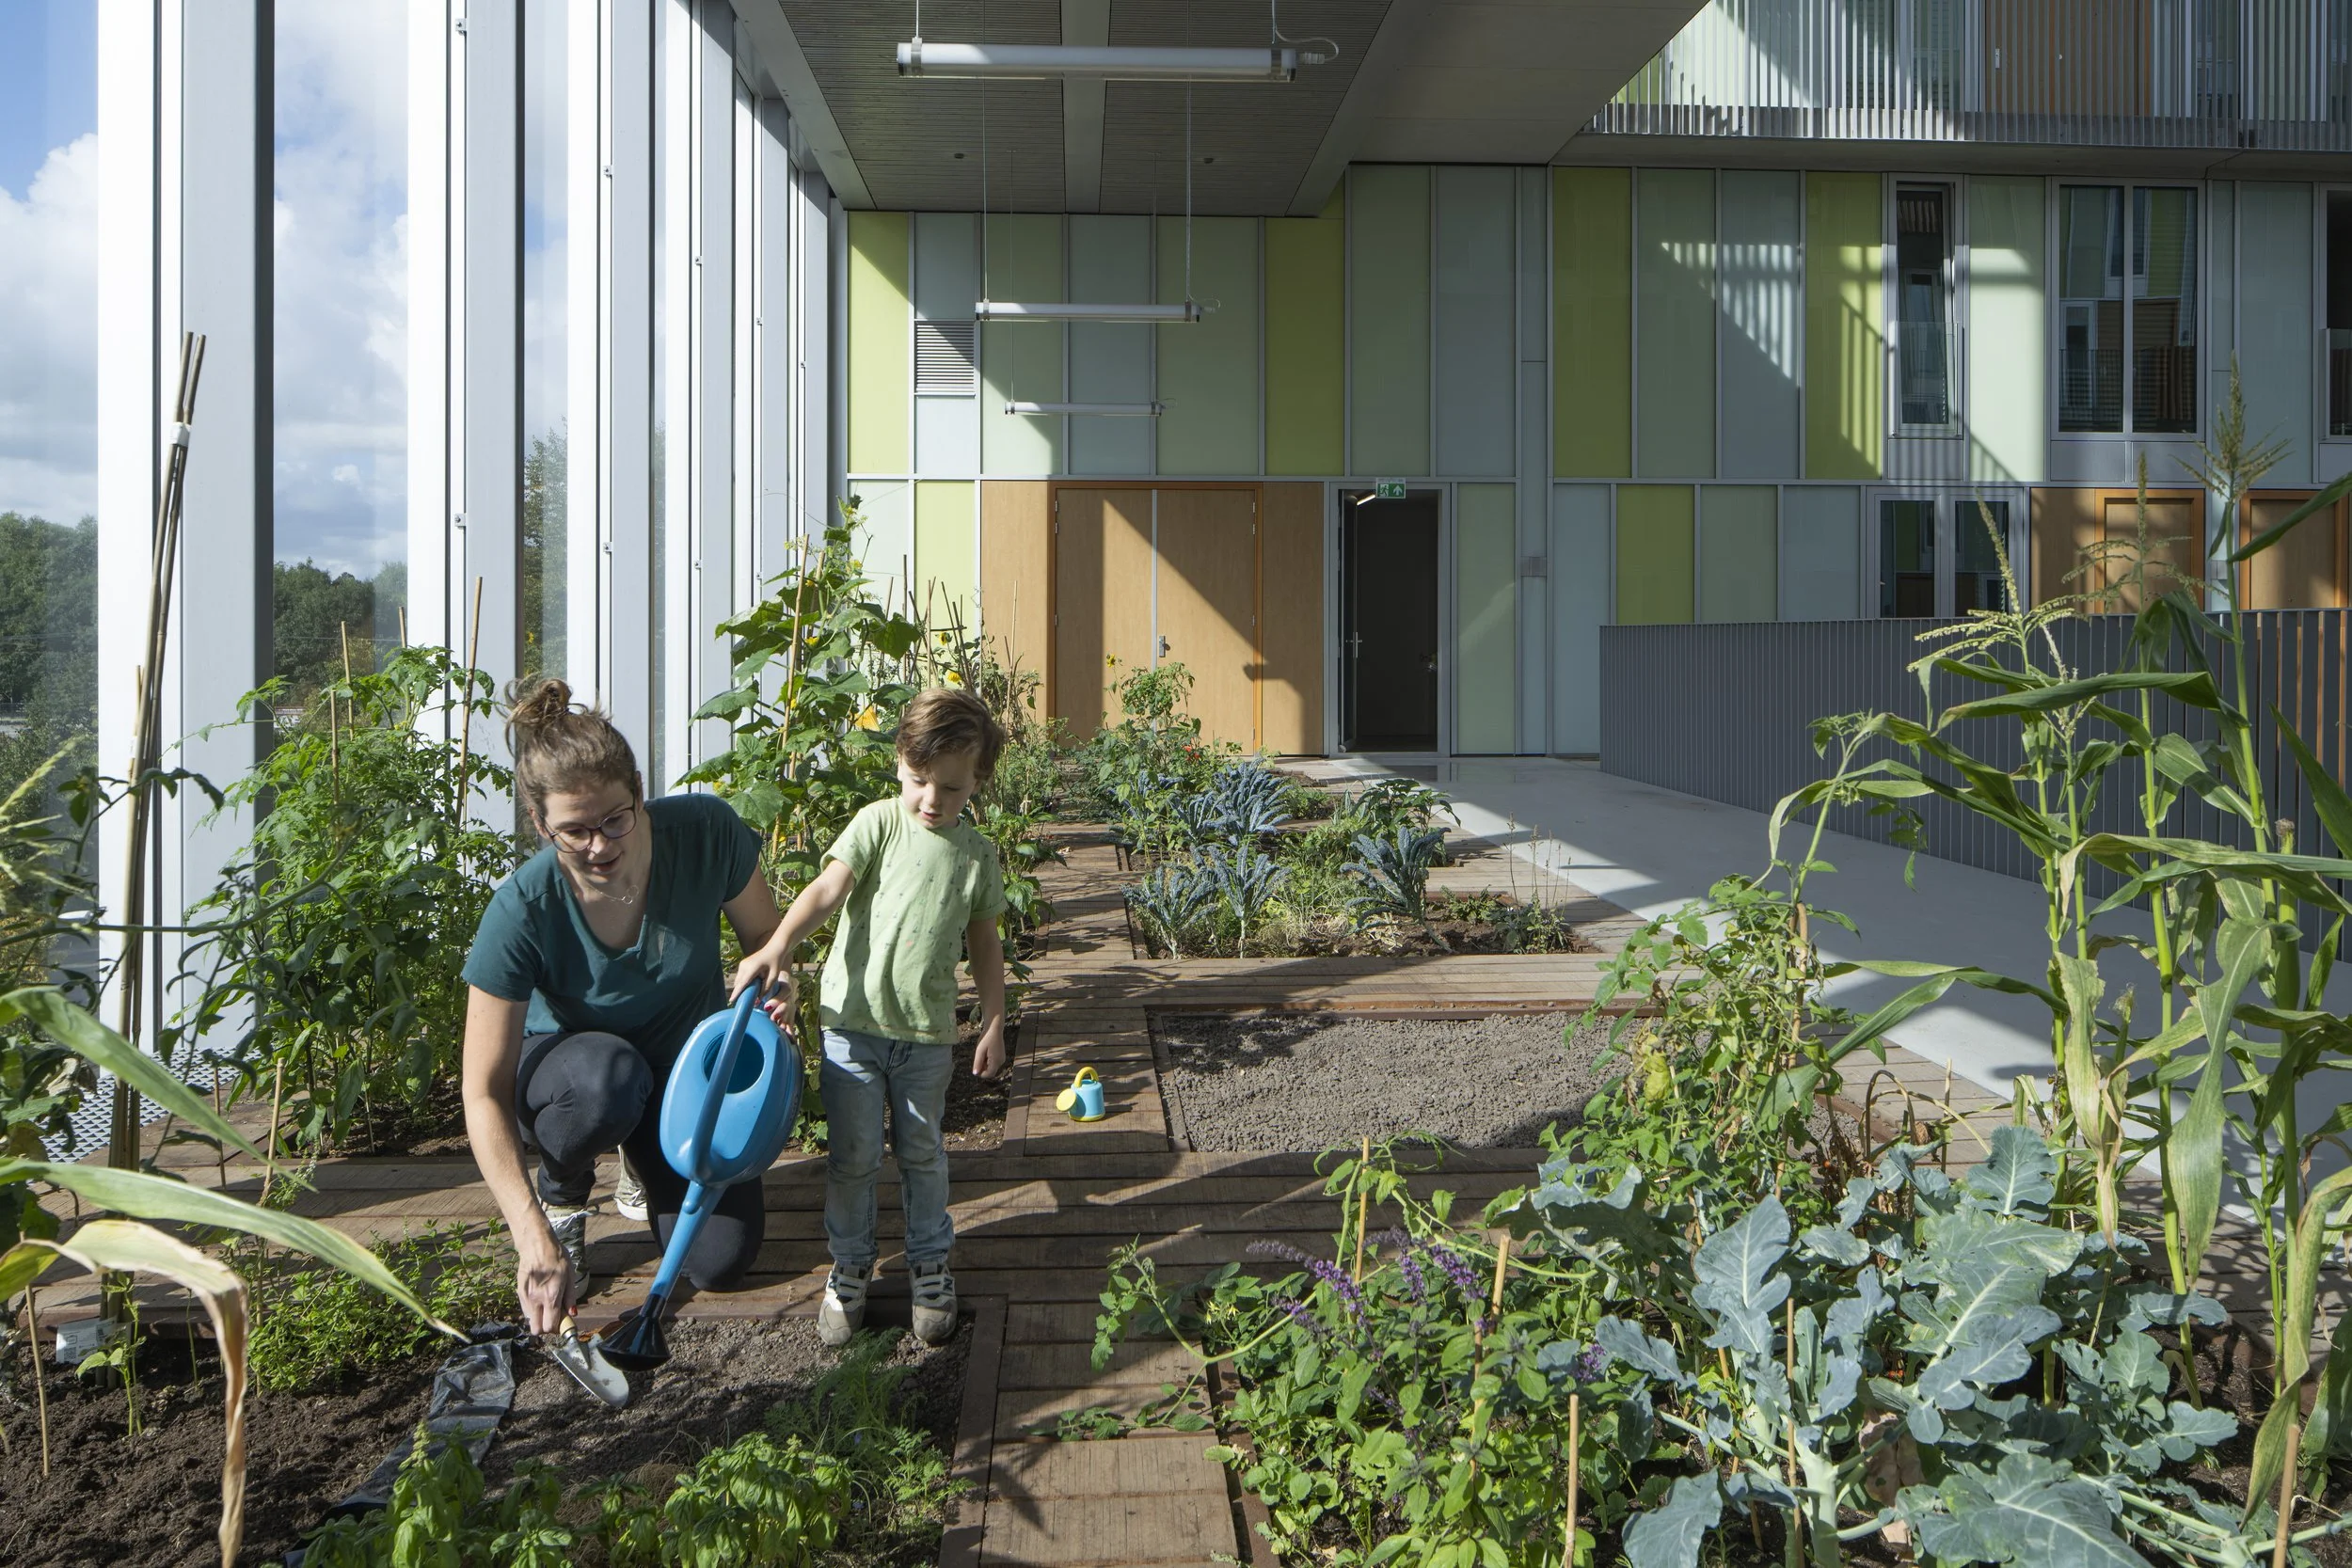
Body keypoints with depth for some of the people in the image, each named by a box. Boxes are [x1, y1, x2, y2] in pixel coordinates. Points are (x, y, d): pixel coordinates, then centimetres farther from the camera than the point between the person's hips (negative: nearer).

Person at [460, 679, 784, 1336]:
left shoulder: (706, 831, -26)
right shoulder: (522, 911, -31)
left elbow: (765, 936, -7)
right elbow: (485, 1093, -28)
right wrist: (533, 1236, -38)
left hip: (689, 1064, 2)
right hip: (567, 1071, -2)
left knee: (721, 1262, -12)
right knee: (607, 1075, -40)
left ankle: (650, 1165, 21)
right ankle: (561, 1191, -4)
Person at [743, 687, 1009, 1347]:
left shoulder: (978, 854, 3)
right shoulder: (879, 823, -6)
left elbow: (984, 943, 11)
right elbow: (828, 887, -18)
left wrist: (993, 1026, 11)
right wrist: (779, 945, -33)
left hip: (928, 1033, 2)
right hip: (853, 1022, -2)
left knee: (923, 1154, 13)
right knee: (852, 1156, 7)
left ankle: (930, 1266, 30)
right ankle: (849, 1269, 25)